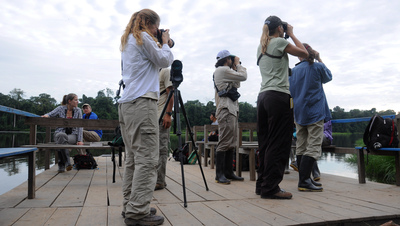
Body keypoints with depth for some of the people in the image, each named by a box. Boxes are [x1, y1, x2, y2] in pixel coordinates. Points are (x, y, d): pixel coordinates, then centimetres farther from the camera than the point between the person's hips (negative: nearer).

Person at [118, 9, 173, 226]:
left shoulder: (127, 41, 26)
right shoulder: (143, 38, -1)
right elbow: (165, 61, 1)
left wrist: (159, 44, 25)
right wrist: (165, 42, 16)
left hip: (126, 104, 10)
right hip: (142, 103, -10)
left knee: (132, 158, 10)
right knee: (146, 159, -10)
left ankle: (130, 206, 14)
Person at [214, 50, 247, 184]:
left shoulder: (225, 71, 25)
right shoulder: (222, 70, -6)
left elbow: (236, 85, 26)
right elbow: (243, 76, -9)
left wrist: (235, 68, 22)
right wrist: (238, 64, 8)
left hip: (232, 109, 11)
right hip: (226, 109, -11)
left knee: (231, 143, 9)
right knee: (224, 142, -12)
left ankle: (229, 172, 14)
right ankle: (219, 174, -9)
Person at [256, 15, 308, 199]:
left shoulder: (261, 47, 20)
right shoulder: (279, 42, -2)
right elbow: (304, 53, 5)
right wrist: (291, 34, 14)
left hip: (263, 96, 8)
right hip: (279, 96, -8)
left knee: (265, 143, 9)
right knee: (279, 143, -6)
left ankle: (262, 184, 15)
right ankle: (270, 187, -4)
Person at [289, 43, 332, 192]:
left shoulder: (293, 71, 7)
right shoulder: (318, 67, -3)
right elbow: (328, 77, 17)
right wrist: (320, 60, 20)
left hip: (299, 113, 5)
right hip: (315, 113, -5)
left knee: (301, 147, 9)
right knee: (313, 147, -7)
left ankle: (304, 178, 15)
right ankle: (304, 181, -14)